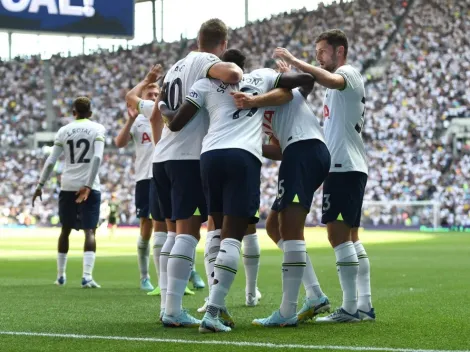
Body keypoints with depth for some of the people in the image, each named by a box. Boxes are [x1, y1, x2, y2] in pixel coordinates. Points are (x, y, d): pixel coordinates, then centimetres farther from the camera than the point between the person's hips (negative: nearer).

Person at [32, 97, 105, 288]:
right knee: (89, 231, -5)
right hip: (90, 186, -3)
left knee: (66, 230, 17)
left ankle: (61, 275, 24)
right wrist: (88, 186, -15)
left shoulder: (64, 131, 7)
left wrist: (40, 186, 10)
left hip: (67, 186, 3)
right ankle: (87, 275, -22)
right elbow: (97, 158, -13)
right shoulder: (97, 129, 1)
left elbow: (51, 161, 3)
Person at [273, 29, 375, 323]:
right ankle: (365, 305, 11)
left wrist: (295, 62, -30)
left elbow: (331, 80, -33)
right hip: (353, 167, 11)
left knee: (338, 234, -11)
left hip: (344, 166, -11)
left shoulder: (348, 73, -7)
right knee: (351, 237, 10)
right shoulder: (341, 81, 24)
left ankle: (350, 308, -13)